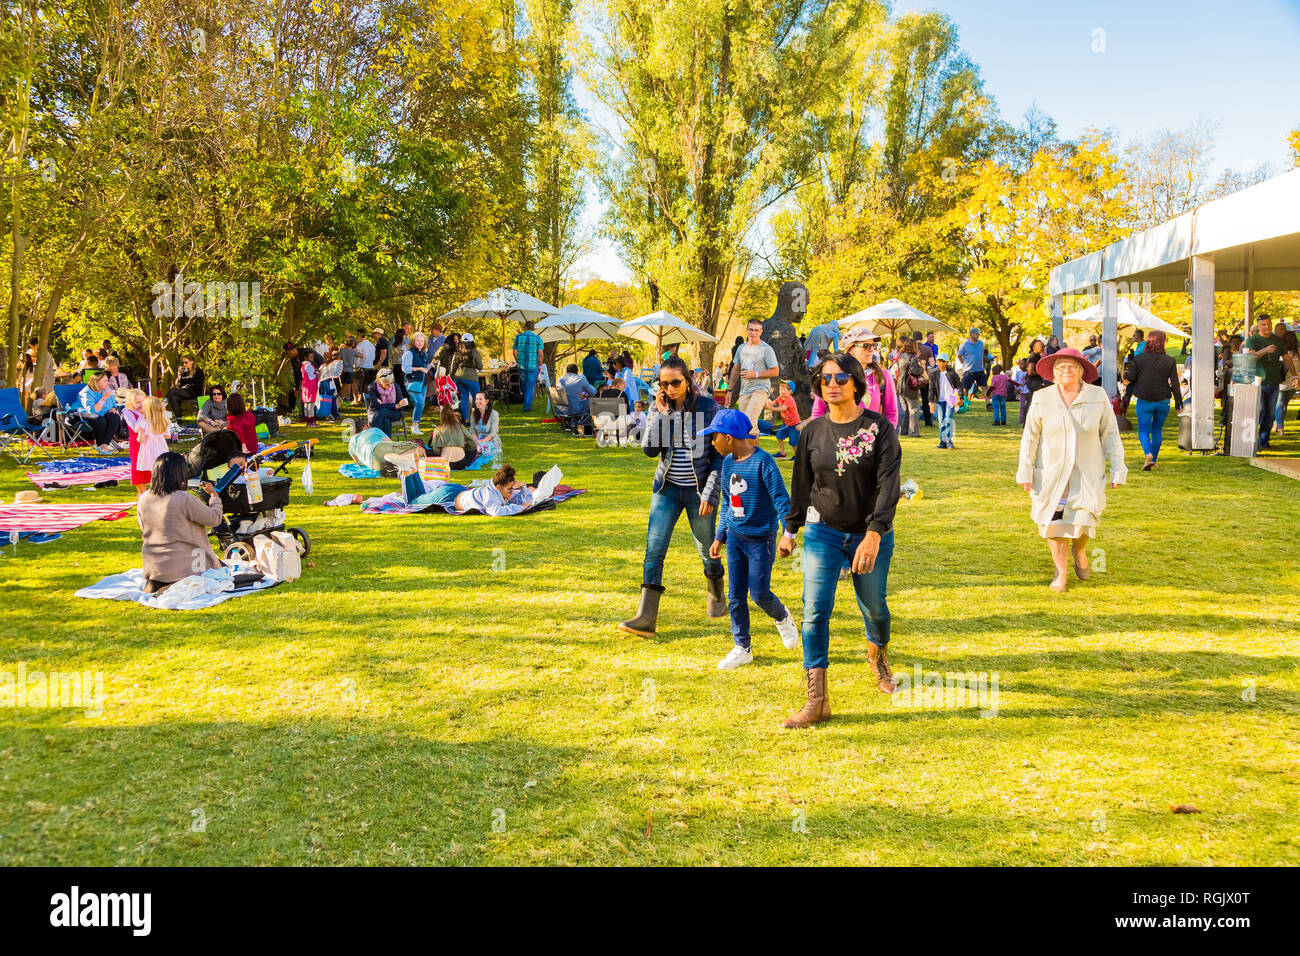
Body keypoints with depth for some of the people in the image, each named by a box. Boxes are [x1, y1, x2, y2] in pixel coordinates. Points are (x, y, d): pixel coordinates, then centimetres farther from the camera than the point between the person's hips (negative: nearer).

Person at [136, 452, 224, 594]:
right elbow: (215, 518, -9)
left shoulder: (143, 500, 0)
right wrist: (214, 494, 9)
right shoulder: (184, 499, -20)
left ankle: (153, 586, 3)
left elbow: (145, 531, 15)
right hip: (184, 568, -7)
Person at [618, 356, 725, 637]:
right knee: (653, 550, -8)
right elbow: (649, 449, -11)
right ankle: (646, 618, -11)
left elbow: (720, 454, -6)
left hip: (699, 490, -2)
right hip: (667, 489, 2)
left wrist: (710, 493, -11)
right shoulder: (658, 408, 0)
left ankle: (716, 596, 39)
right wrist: (660, 414, -17)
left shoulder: (708, 407, -8)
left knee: (707, 551, 10)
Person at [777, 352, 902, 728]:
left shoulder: (879, 427, -8)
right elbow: (801, 484, 11)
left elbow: (888, 484, -16)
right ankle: (817, 701, -6)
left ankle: (878, 656, 48)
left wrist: (874, 534, -27)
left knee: (874, 606, 14)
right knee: (815, 612, -9)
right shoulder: (813, 431, 1)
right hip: (823, 532, 1)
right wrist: (790, 530, 16)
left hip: (871, 534, -1)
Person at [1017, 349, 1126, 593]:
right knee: (1055, 522, 1)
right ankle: (1061, 573, 19)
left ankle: (1079, 551, 29)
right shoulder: (1042, 399, -2)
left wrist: (1117, 469, 1)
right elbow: (1030, 438, 2)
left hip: (1087, 474, 0)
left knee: (1082, 521, -6)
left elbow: (1110, 435, 3)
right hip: (1051, 473, 0)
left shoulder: (1098, 397, -1)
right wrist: (1025, 472, -1)